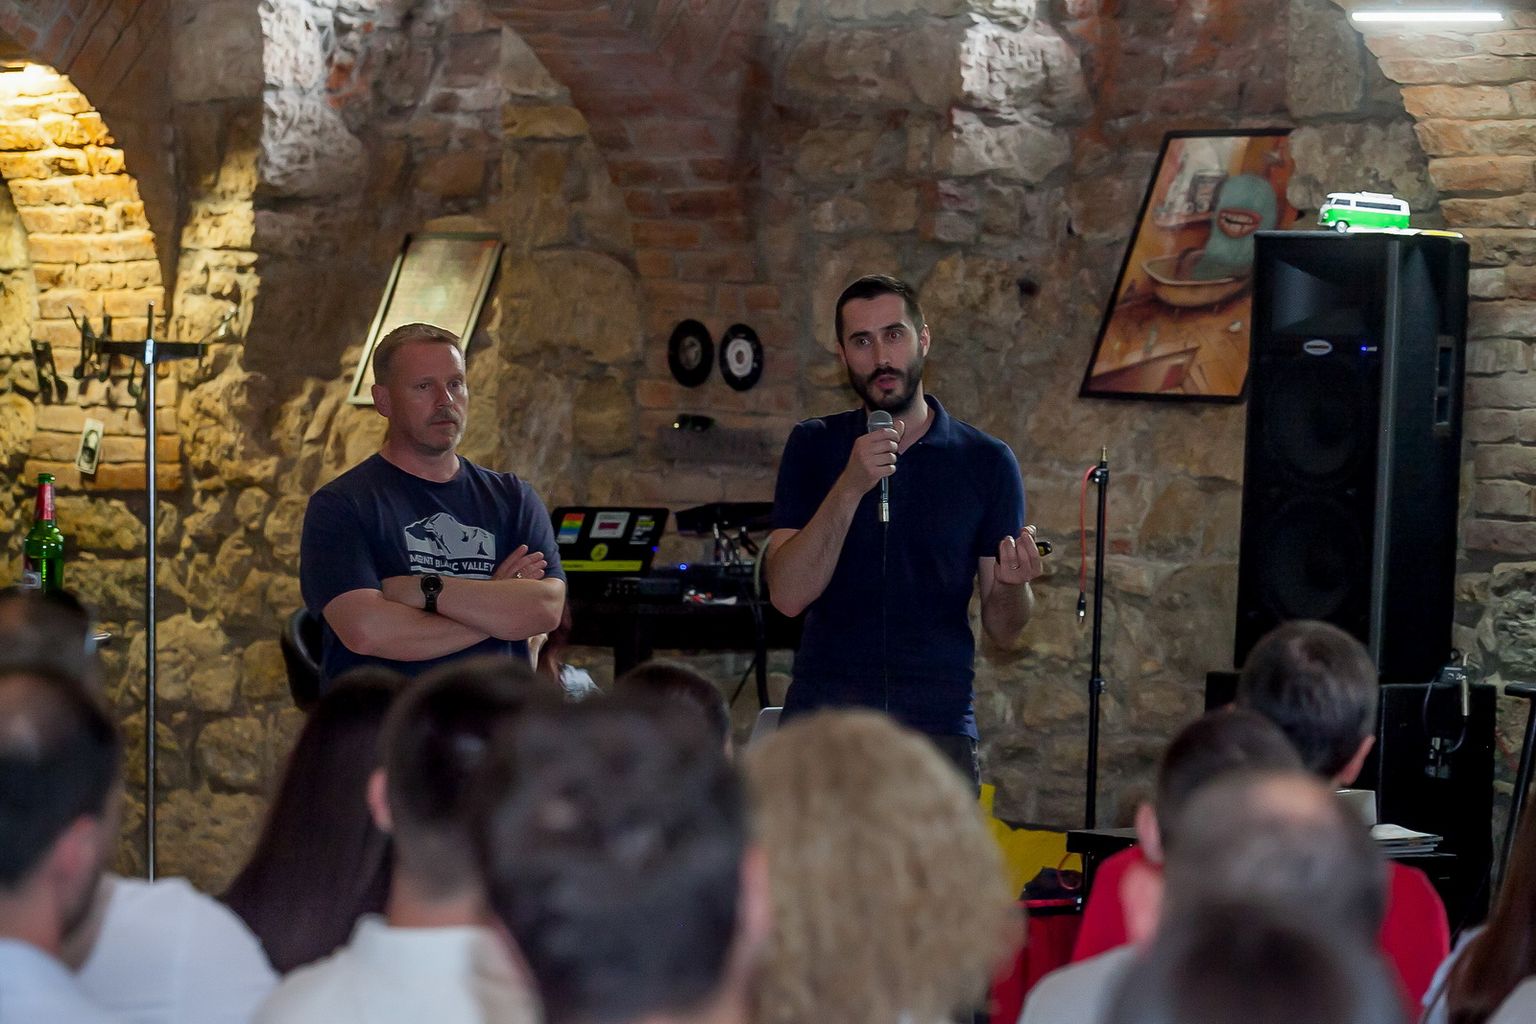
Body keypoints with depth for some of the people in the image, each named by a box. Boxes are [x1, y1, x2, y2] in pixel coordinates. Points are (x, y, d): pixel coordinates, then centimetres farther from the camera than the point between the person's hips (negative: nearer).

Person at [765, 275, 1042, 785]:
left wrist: (1011, 584, -18)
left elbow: (1003, 630, 5)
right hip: (823, 721, 0)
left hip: (938, 725, 0)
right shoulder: (814, 447, 5)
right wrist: (850, 487, -19)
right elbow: (788, 594, -9)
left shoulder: (986, 461, 4)